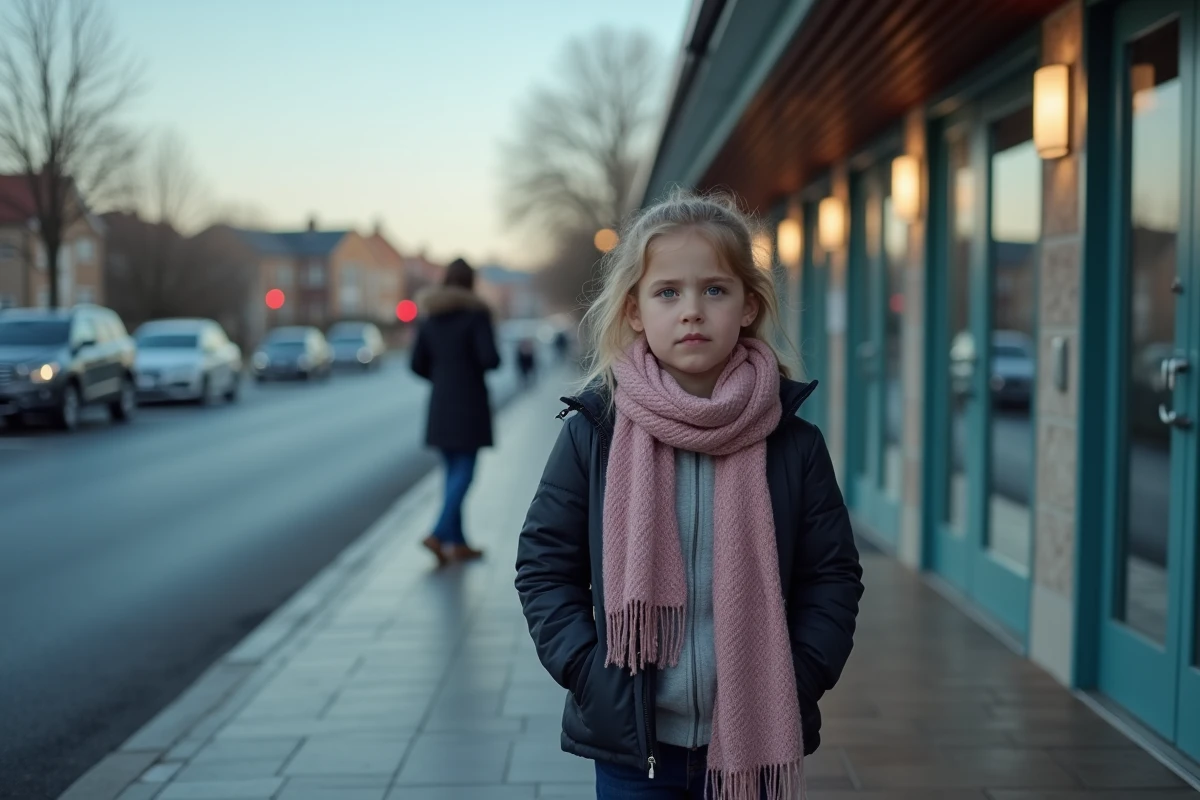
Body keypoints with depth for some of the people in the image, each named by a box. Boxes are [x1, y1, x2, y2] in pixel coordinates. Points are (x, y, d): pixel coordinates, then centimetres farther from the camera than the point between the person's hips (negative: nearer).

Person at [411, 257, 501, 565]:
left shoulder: (430, 317, 7)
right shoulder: (476, 313, -10)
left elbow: (418, 364, 5)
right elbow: (490, 359, -17)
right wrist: (485, 364, 5)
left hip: (440, 404, 6)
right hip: (469, 402, -6)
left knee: (453, 470, 12)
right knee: (464, 471, -3)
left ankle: (458, 542, 15)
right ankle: (439, 534, -18)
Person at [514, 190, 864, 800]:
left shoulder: (793, 443, -3)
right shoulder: (593, 434, -5)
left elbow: (833, 576, 3)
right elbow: (544, 564, 0)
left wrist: (797, 680, -8)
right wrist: (587, 673, -10)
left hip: (755, 742, 1)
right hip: (631, 744, 0)